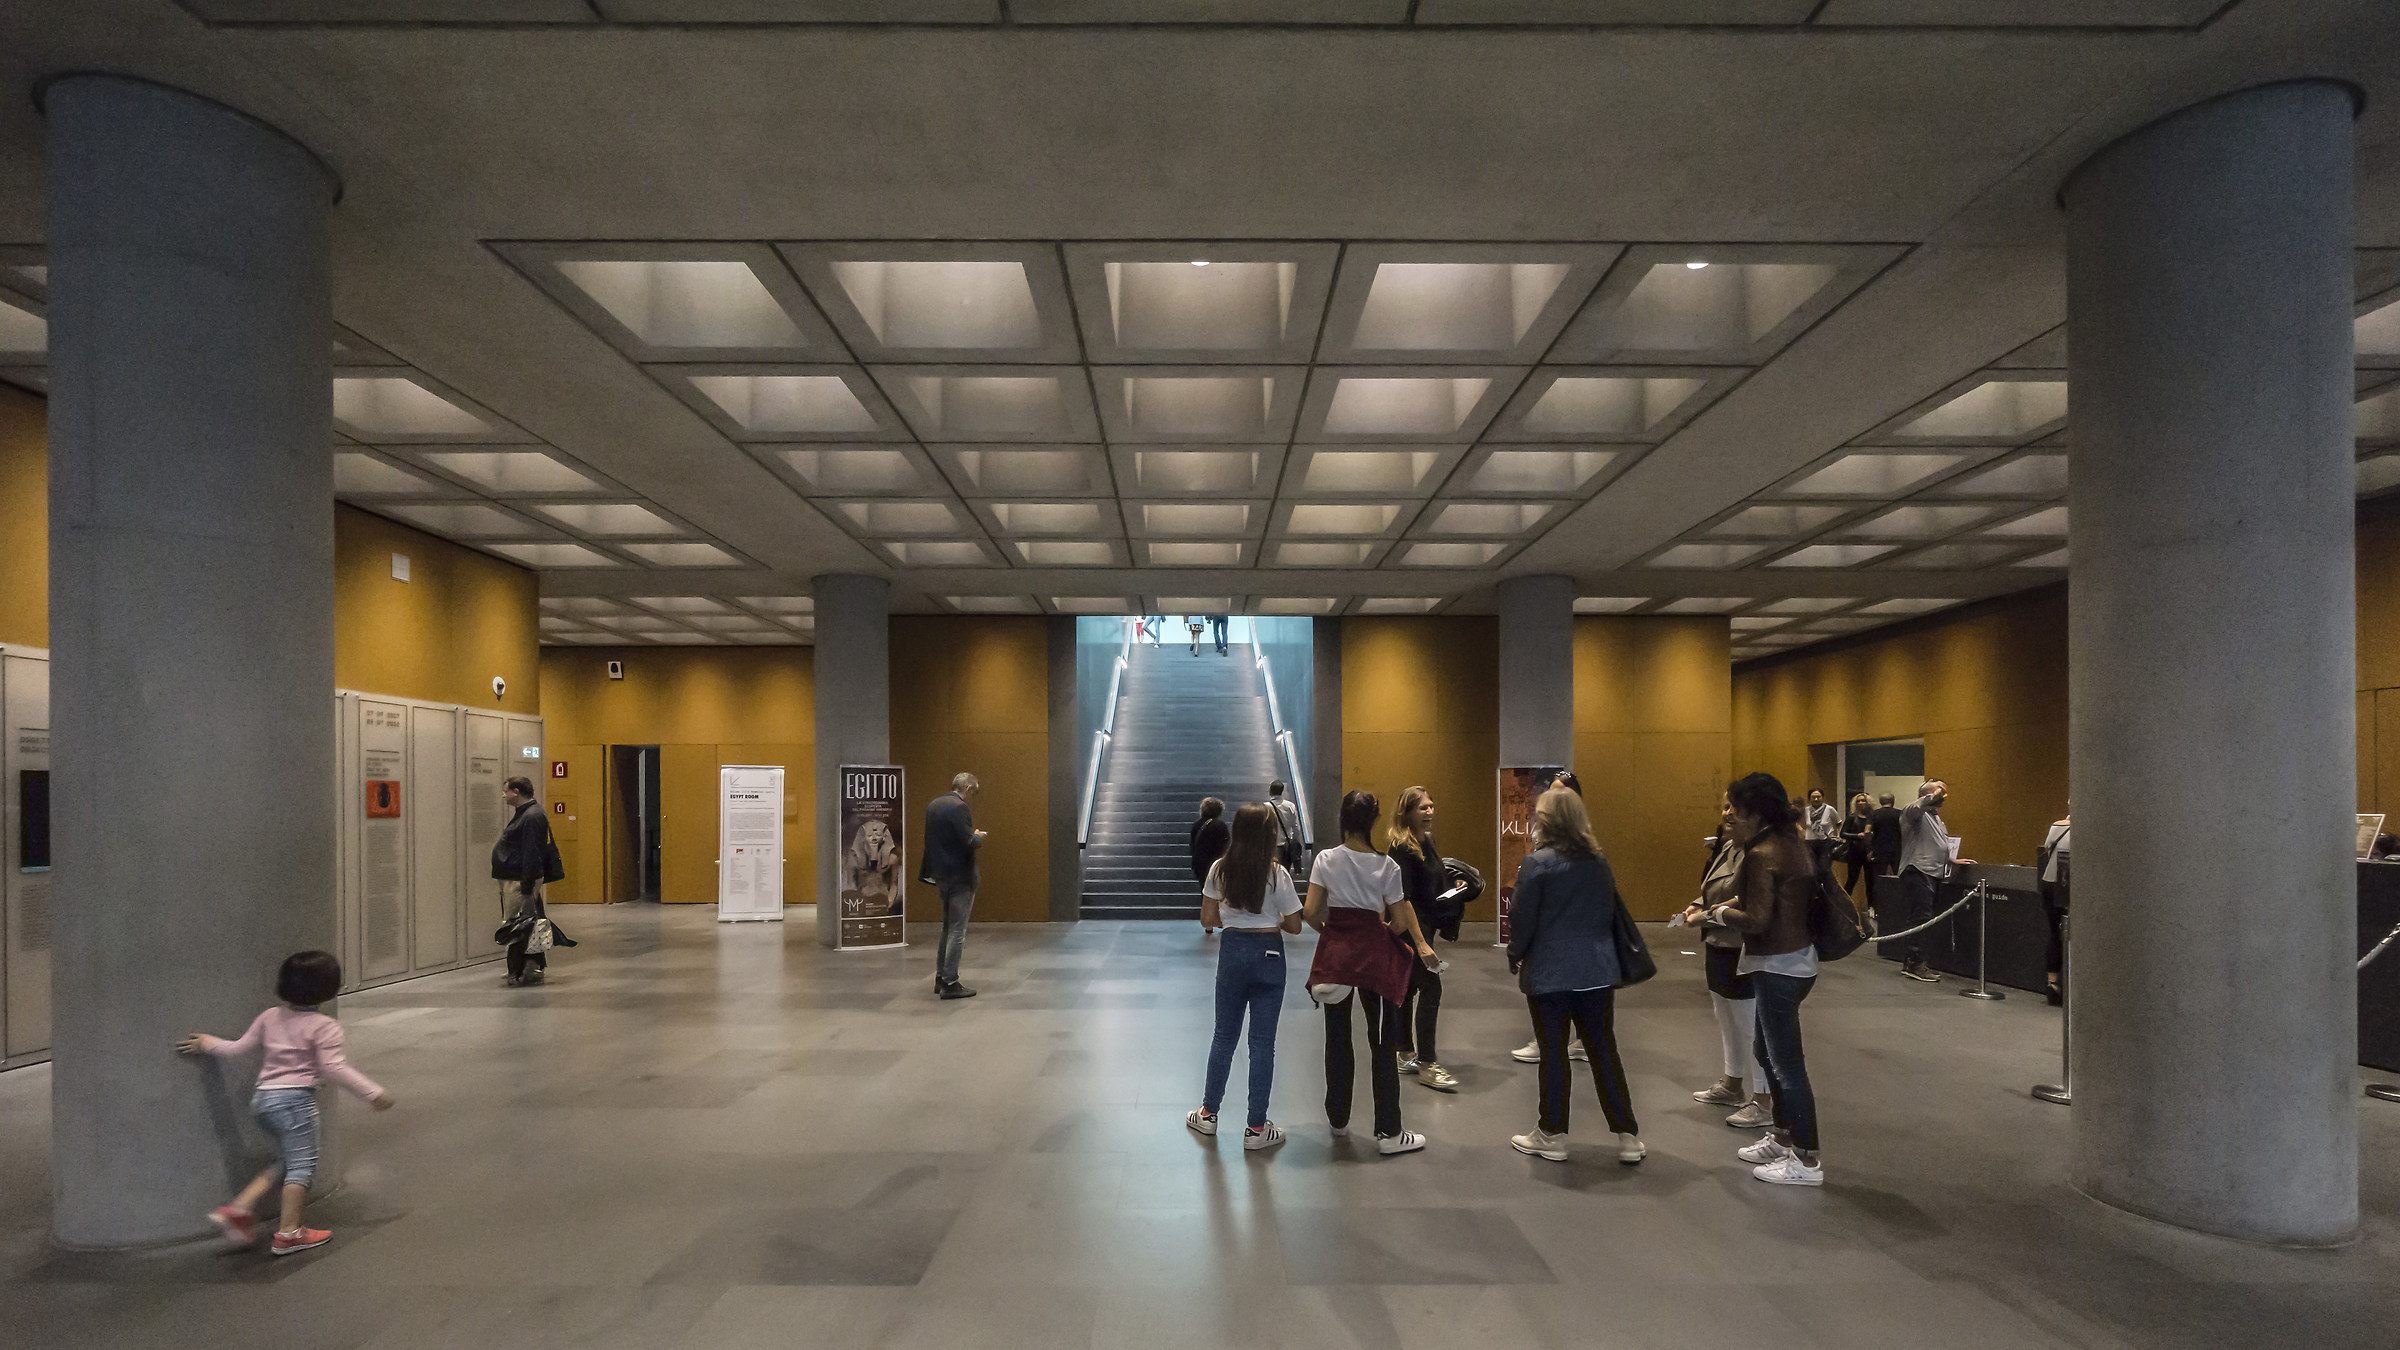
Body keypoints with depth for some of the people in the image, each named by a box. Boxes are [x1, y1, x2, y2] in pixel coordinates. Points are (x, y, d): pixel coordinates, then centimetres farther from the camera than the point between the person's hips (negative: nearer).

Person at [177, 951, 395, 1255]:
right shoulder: (324, 1027, -10)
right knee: (302, 1164, 2)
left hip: (262, 1097, 8)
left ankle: (239, 1208, 13)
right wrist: (373, 1092, -10)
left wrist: (209, 1044, 33)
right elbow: (334, 1067, -14)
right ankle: (289, 1233, 4)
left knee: (286, 1161, 22)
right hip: (294, 1098, -8)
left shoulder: (270, 1017, 9)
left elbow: (240, 1047, 14)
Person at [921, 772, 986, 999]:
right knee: (957, 930, -3)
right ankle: (950, 983, -1)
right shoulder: (959, 807, -17)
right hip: (960, 876, -9)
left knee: (948, 927, 18)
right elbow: (969, 842, -23)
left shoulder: (933, 805, 10)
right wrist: (978, 837, -1)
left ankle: (941, 978, 23)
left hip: (942, 875, 9)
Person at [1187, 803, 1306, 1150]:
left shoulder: (1219, 870, -4)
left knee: (1224, 1035, 17)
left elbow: (1208, 918, 2)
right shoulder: (1276, 874, -12)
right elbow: (1294, 926, -7)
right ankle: (1256, 1128, 10)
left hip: (1232, 950, 3)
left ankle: (1208, 1112, 28)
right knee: (1262, 1042, 5)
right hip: (1268, 953, -3)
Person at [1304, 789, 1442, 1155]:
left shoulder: (1326, 860, -3)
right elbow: (1400, 920, -3)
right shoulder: (1385, 865, -5)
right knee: (1383, 1040, 4)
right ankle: (1388, 1132, 6)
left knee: (1337, 1036, 15)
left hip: (1334, 950, 2)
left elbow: (1310, 912, -6)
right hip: (1374, 953, -2)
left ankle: (1337, 1119, 28)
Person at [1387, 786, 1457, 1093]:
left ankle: (1406, 1054, 25)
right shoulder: (1401, 848, -17)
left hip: (1423, 927, 9)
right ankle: (1427, 1064, -8)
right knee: (1431, 986, -12)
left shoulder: (1427, 842, 11)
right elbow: (1402, 897, -20)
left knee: (1409, 987, 15)